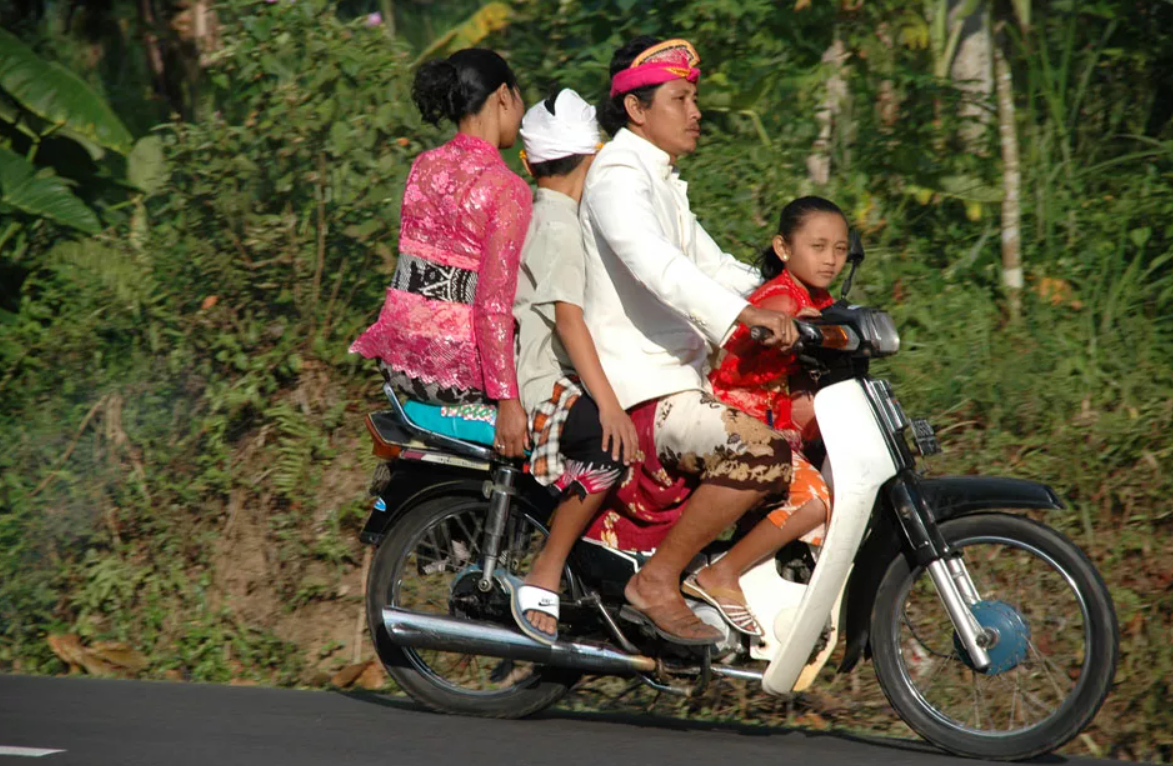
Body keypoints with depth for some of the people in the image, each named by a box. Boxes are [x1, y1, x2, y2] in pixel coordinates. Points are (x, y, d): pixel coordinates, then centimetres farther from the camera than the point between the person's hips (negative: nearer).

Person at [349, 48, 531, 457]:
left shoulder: (424, 167, 8)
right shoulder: (507, 189, -14)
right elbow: (495, 302, -20)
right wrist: (507, 400, -19)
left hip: (399, 360, 8)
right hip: (457, 366, -8)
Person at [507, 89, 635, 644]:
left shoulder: (540, 216, 20)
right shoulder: (557, 223, -12)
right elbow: (567, 315, -23)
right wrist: (607, 401, -31)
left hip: (557, 378, 11)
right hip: (543, 387, -11)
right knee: (614, 445, -32)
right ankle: (542, 582, -29)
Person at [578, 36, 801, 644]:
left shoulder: (662, 181, 21)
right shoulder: (619, 175, -13)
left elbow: (708, 264, 27)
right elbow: (654, 263, -31)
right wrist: (744, 315, -44)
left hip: (680, 377, 11)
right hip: (639, 394, -11)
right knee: (761, 451, -30)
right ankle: (657, 582, -19)